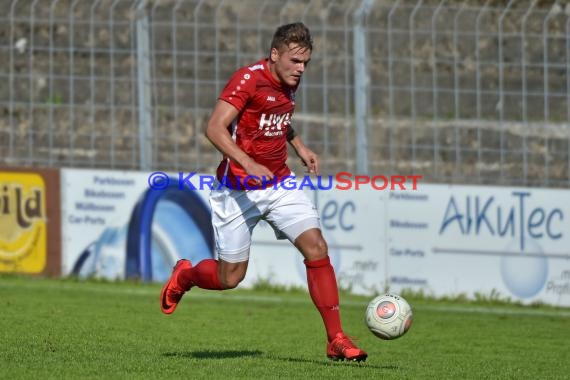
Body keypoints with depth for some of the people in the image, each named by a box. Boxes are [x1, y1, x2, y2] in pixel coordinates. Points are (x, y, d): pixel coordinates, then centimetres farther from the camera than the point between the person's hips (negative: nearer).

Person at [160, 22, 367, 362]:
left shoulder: (289, 82, 6)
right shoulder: (249, 79, -18)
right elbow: (215, 129, -26)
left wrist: (300, 146, 11)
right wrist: (249, 165, -38)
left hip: (279, 183, 6)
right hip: (239, 189, -6)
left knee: (316, 248, -12)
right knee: (230, 277, 2)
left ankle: (336, 340, -9)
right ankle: (184, 276, 37)